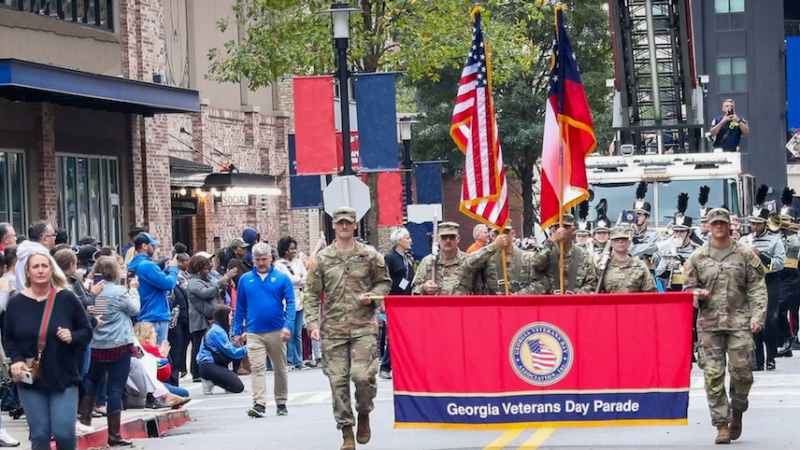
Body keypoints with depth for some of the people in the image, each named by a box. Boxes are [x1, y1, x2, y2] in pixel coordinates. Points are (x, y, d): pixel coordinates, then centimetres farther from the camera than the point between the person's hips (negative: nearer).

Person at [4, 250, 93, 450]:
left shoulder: (67, 299, -4)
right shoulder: (16, 303, 1)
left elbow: (87, 331, 3)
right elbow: (8, 338, 8)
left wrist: (73, 337, -18)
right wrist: (16, 359, -10)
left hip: (64, 377, -2)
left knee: (64, 433, -8)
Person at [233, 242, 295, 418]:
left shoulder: (282, 278, 0)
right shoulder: (245, 280, 6)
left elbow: (290, 304, -4)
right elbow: (240, 307, 10)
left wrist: (288, 326, -17)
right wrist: (237, 331, 8)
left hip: (276, 332, 0)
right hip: (254, 333, 0)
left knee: (280, 369, 10)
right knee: (257, 368, -11)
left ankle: (281, 403, 22)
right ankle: (259, 405, -16)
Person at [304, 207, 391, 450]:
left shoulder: (370, 255, 6)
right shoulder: (322, 258, 7)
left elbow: (384, 282, 16)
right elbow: (312, 293, 8)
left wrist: (373, 296, -5)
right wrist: (313, 323, -2)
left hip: (364, 326, -1)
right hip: (332, 329, 1)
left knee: (362, 375, -14)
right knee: (338, 380, -1)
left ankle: (364, 414, 15)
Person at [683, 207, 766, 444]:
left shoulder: (745, 255, 6)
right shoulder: (697, 257, 10)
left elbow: (758, 288, 4)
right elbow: (688, 287, 14)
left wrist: (757, 316, -7)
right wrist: (697, 294, -9)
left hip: (739, 321, -1)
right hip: (709, 323, 1)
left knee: (742, 371, -6)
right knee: (713, 375, -3)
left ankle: (737, 410, 22)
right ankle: (721, 425, 3)